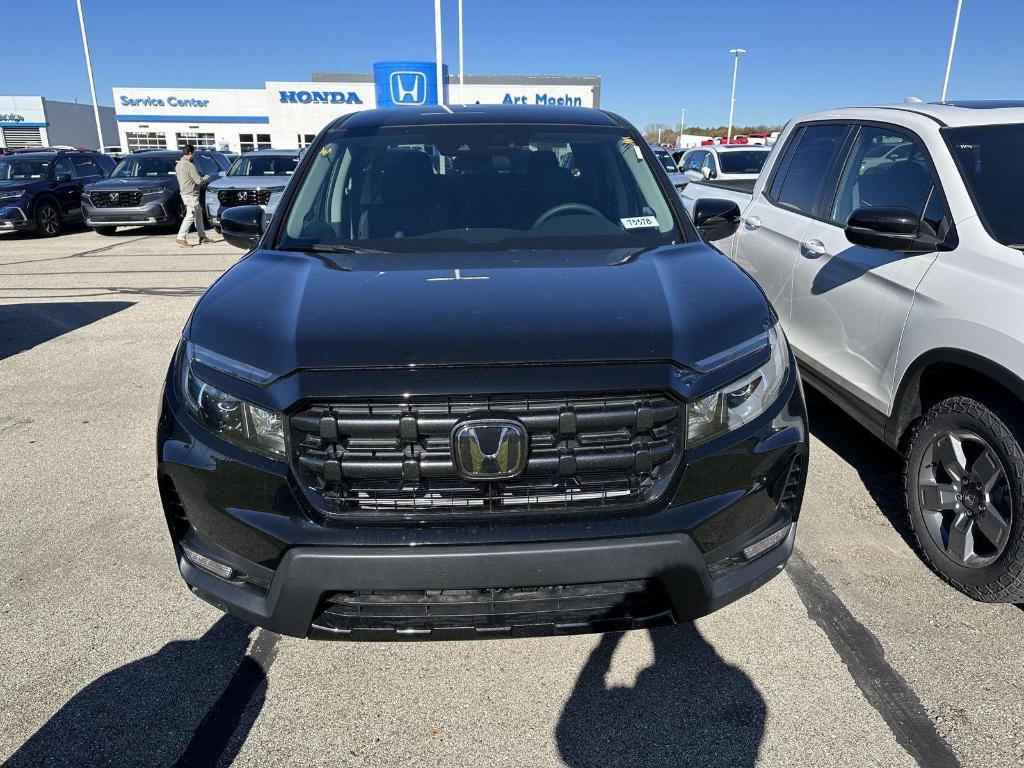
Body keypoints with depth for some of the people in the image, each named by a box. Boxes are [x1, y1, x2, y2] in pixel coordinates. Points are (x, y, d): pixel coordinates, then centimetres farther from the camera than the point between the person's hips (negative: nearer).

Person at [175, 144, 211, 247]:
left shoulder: (178, 165, 12)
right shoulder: (189, 165, -17)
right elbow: (198, 181, -18)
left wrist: (199, 176, 18)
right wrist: (206, 178, 2)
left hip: (184, 193, 10)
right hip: (191, 195, -10)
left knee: (198, 214, 17)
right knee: (190, 216, -8)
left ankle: (202, 236, 22)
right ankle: (181, 238, -10)